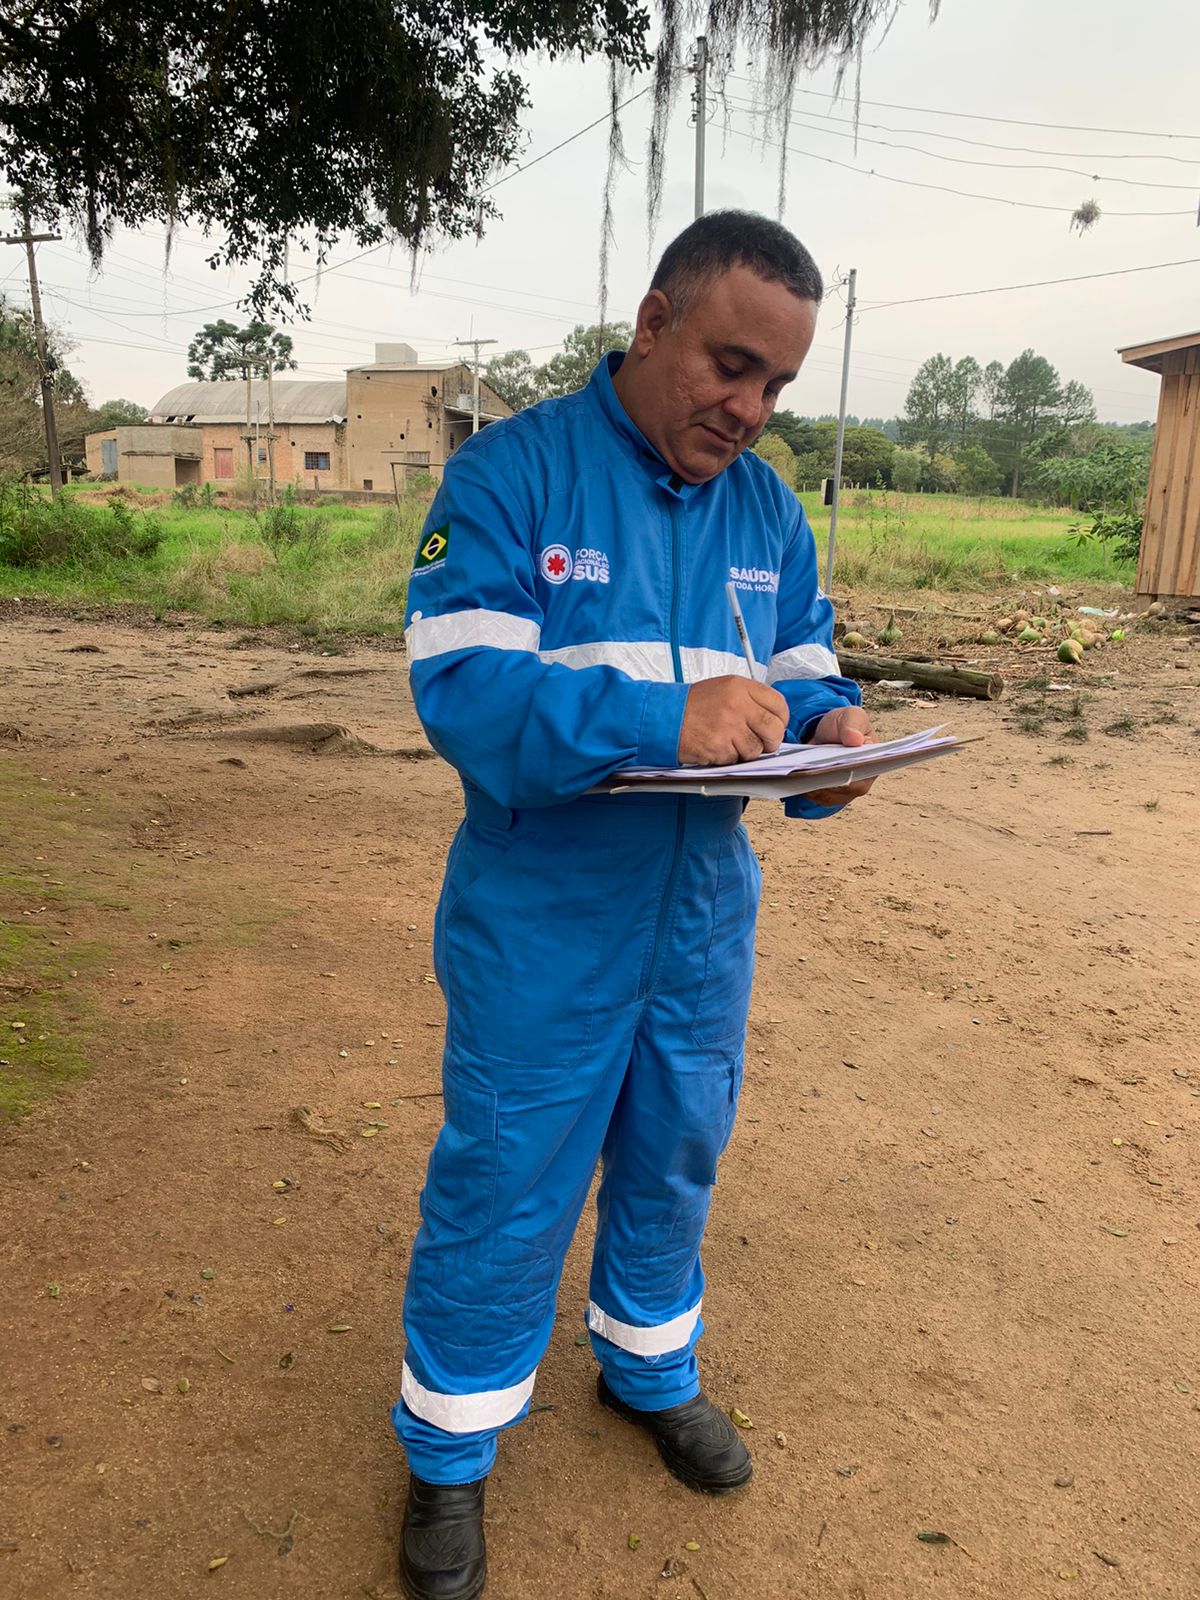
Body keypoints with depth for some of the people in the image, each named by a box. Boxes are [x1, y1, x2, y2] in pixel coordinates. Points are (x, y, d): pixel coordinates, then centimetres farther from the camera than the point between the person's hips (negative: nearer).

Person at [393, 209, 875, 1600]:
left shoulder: (768, 508, 4)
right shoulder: (511, 472, -13)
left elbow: (803, 669, 9)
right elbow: (458, 688, -23)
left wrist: (827, 727, -15)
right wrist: (664, 718, -35)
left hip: (702, 915, 6)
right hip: (541, 927, -5)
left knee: (674, 1162, 23)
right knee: (504, 1189, 9)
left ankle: (650, 1368, 52)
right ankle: (449, 1454, 36)